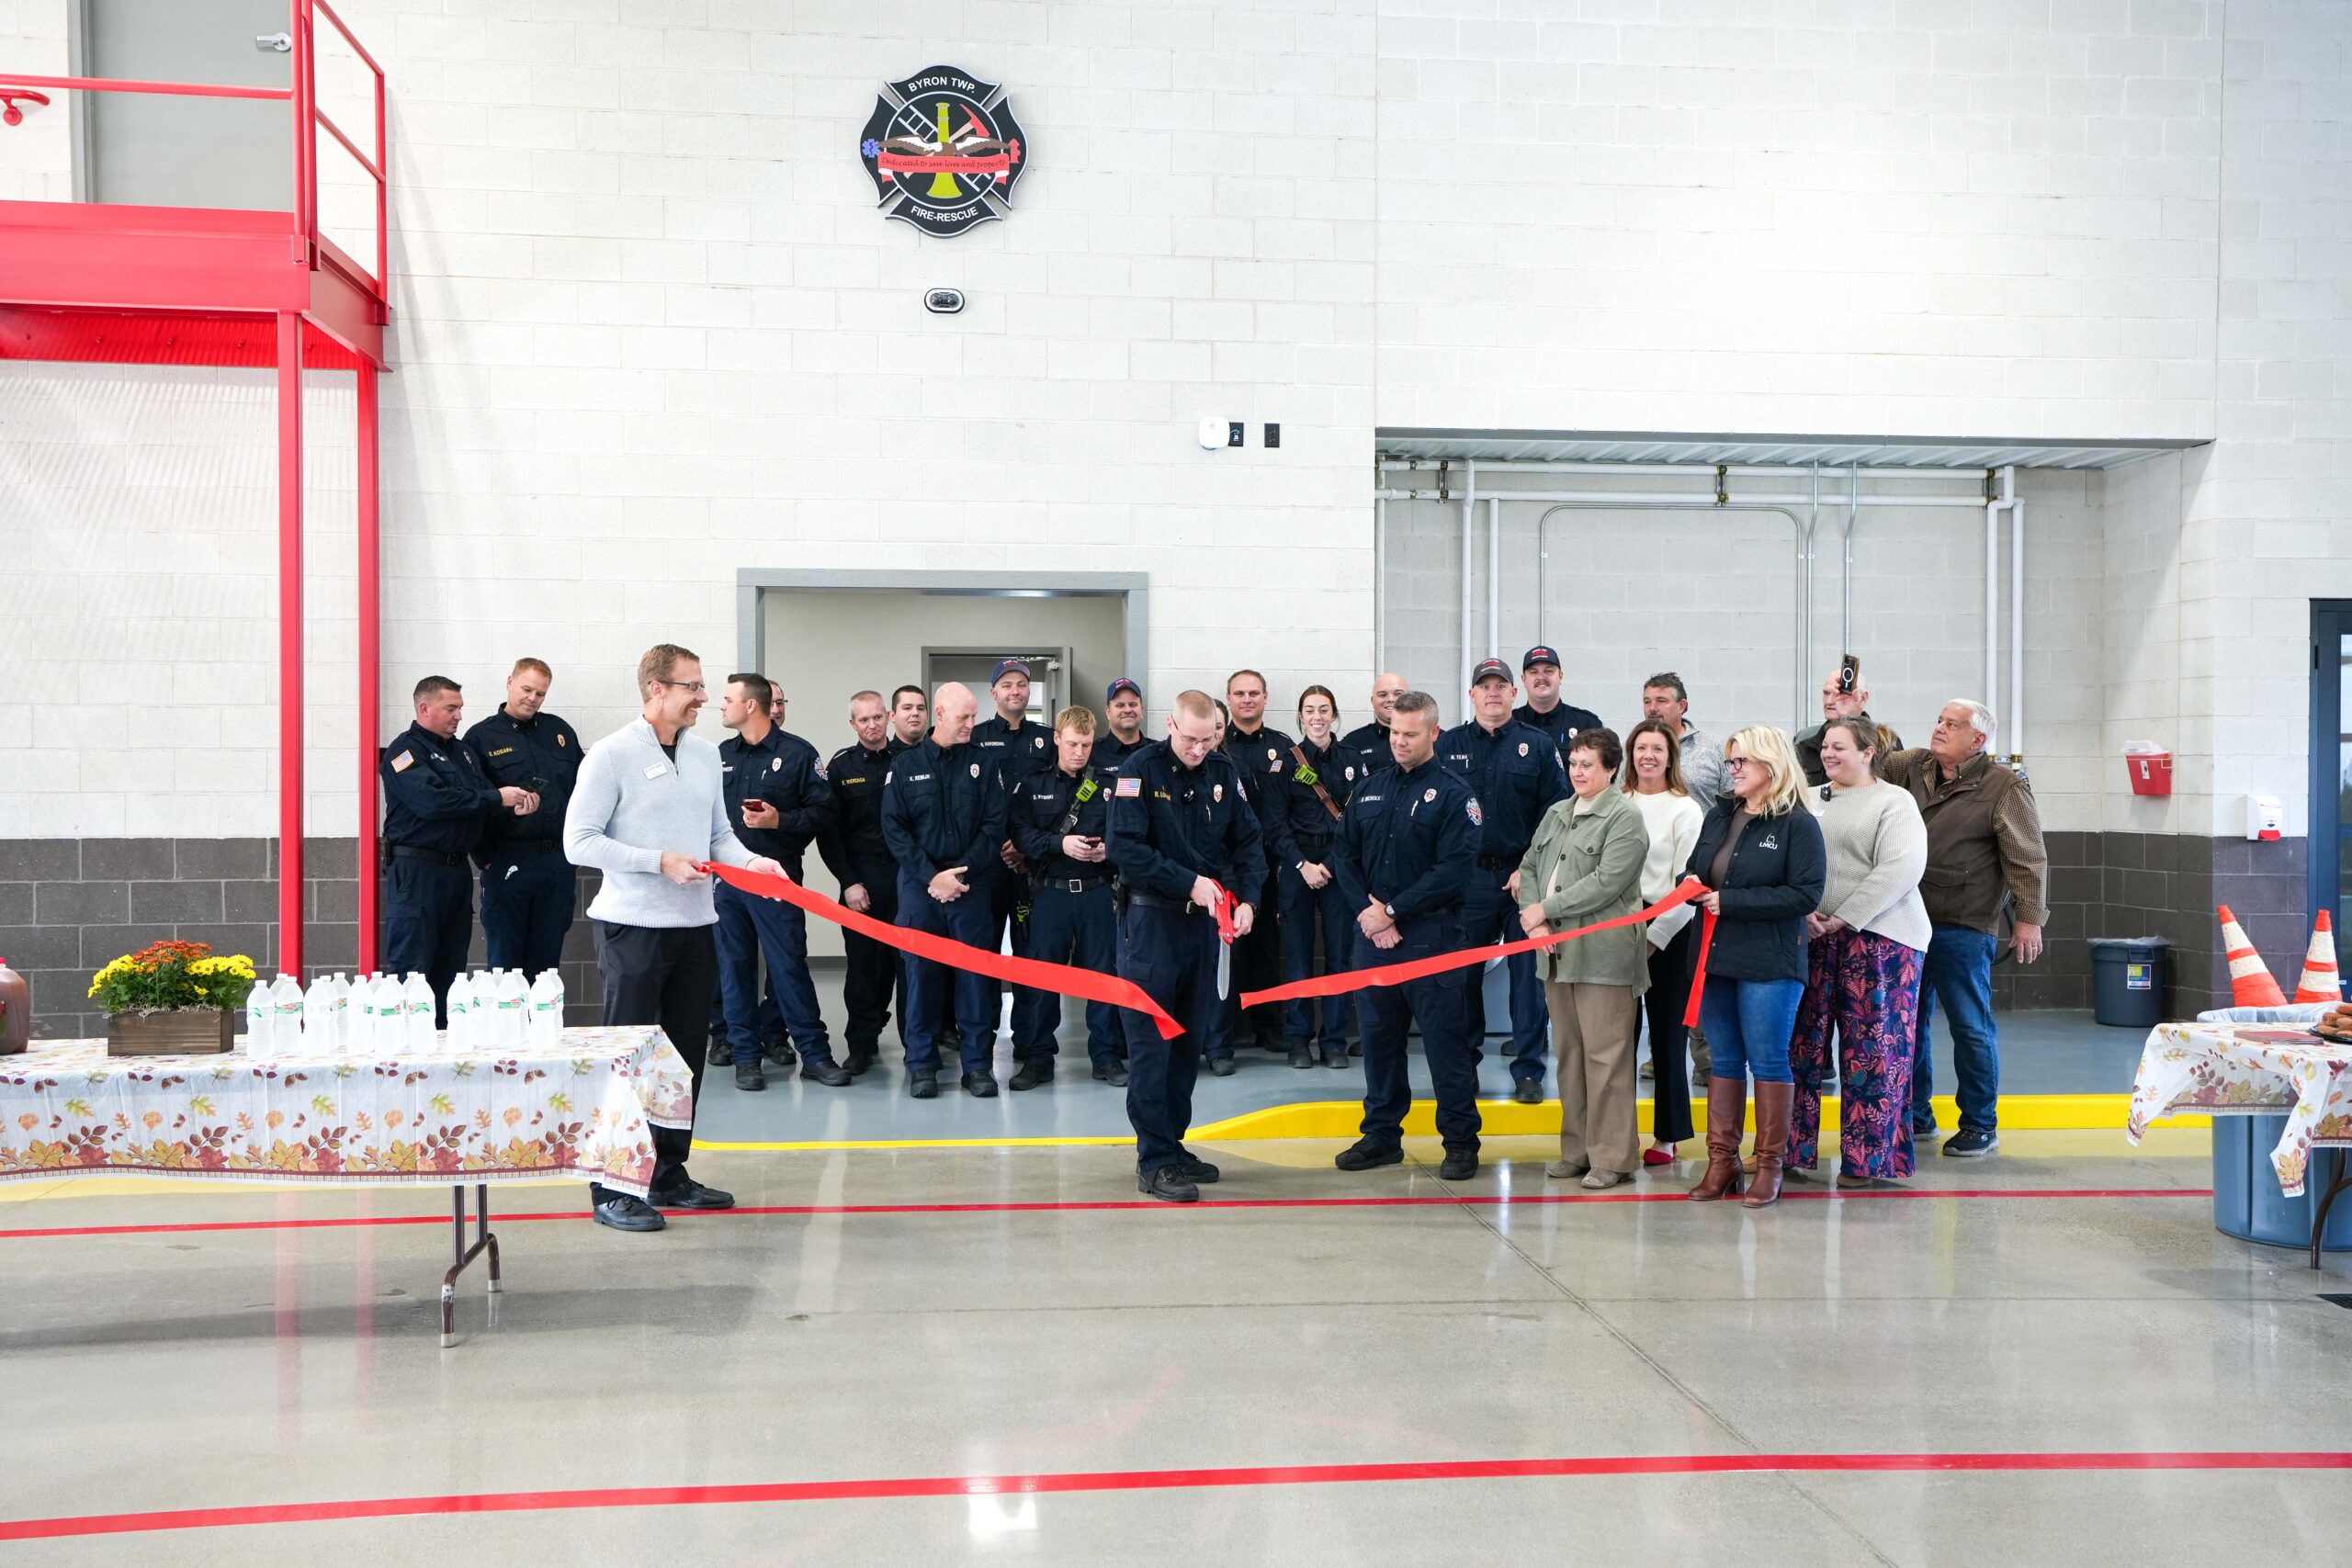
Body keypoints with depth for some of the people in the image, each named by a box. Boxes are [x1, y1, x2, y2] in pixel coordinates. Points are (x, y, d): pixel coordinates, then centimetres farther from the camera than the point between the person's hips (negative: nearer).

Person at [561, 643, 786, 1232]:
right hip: (634, 926, -7)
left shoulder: (705, 754, 12)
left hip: (695, 925, 7)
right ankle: (611, 1189, 3)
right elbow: (579, 842, -12)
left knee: (687, 1056, 12)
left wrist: (752, 862, -2)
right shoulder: (612, 754, -8)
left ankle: (670, 1174, 24)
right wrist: (659, 862, -18)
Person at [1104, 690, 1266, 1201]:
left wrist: (1247, 897, -7)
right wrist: (1188, 883, -20)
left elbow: (1247, 840, 9)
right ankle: (1154, 1162, -3)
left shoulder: (1224, 771, 6)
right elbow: (1124, 846, -18)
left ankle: (1173, 1143, 23)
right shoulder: (1140, 770, -10)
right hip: (1150, 920, -6)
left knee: (1189, 1040, 12)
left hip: (1204, 919, 6)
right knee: (1151, 1040, -5)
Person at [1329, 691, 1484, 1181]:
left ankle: (1461, 1141, 9)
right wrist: (1366, 910, -6)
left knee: (1445, 1039, -1)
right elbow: (1344, 855, 11)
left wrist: (1393, 911, -14)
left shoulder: (1453, 794, -5)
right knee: (1378, 1035, 11)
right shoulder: (1371, 790, 13)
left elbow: (1454, 870, -14)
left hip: (1431, 934, -5)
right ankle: (1382, 1135, 23)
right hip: (1372, 933, 6)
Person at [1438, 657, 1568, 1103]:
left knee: (1528, 971, 1)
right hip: (1467, 877, 1)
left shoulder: (1538, 745, 4)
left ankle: (1528, 1069, 8)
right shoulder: (1448, 745, 7)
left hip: (1524, 876, -1)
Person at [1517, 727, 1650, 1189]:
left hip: (1603, 953, -7)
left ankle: (1612, 1157, 3)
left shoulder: (1624, 816, -7)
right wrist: (1534, 920, -3)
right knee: (1569, 1052, 12)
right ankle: (1577, 1149, 21)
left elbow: (1606, 882, -16)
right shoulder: (1556, 813, 16)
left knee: (1605, 1055, -4)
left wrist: (1546, 909, -12)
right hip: (1557, 952, 7)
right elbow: (1529, 867, 14)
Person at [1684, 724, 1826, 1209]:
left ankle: (1769, 1164, 10)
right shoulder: (1719, 817, 12)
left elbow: (1806, 894, -16)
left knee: (1768, 1061, 1)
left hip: (1770, 964, -6)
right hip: (1716, 957, 6)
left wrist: (1730, 901, -17)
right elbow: (1694, 870, 24)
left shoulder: (1798, 824, -8)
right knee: (1724, 1061, 11)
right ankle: (1722, 1161, 17)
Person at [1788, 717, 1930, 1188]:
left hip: (1877, 937, -5)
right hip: (1809, 938, 5)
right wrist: (1803, 914, -8)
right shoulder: (1808, 801, 16)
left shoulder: (1894, 802, 0)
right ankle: (1794, 1149, 13)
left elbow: (1900, 869, -13)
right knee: (1802, 1044, 5)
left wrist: (1843, 919, -16)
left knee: (1872, 1050, -1)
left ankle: (1869, 1158, 7)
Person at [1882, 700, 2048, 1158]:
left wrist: (2028, 917, -11)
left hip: (1963, 929, -6)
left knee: (1971, 1027, 2)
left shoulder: (2004, 786, -6)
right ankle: (1915, 1116, 26)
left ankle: (1980, 1126, 15)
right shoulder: (1912, 768, 10)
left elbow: (2028, 858, -7)